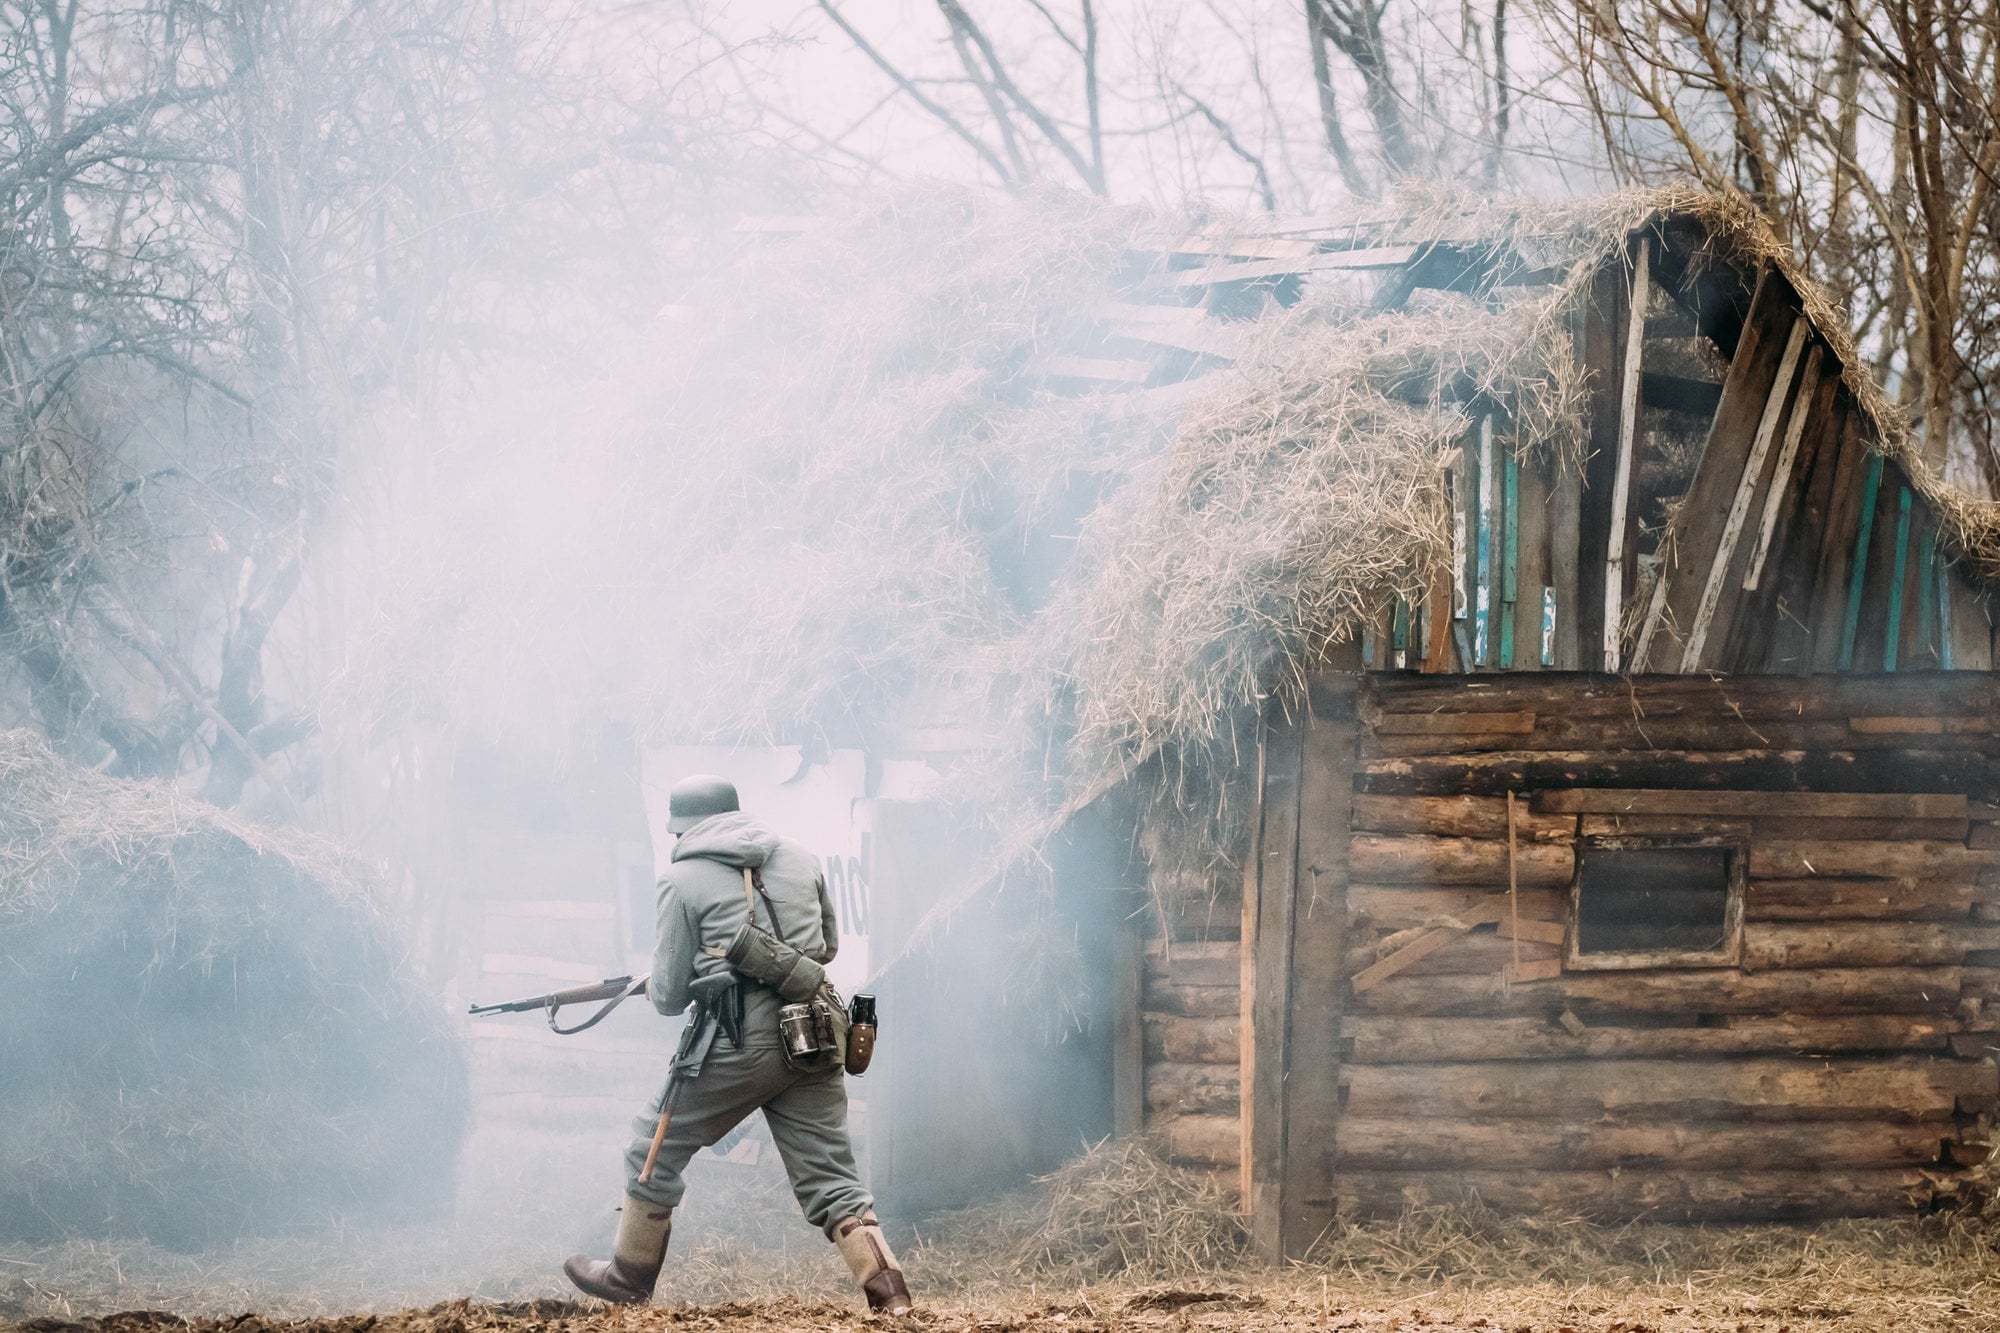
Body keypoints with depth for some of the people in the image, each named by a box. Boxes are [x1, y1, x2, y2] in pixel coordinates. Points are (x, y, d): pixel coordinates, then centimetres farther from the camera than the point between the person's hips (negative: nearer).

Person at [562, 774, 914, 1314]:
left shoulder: (684, 879, 0)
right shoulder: (798, 858, 12)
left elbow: (670, 995, 3)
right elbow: (827, 945, 24)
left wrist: (654, 987, 25)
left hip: (740, 1043, -4)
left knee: (656, 1148, 14)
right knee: (829, 1176, 6)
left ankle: (630, 1277, 26)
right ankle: (886, 1287, -8)